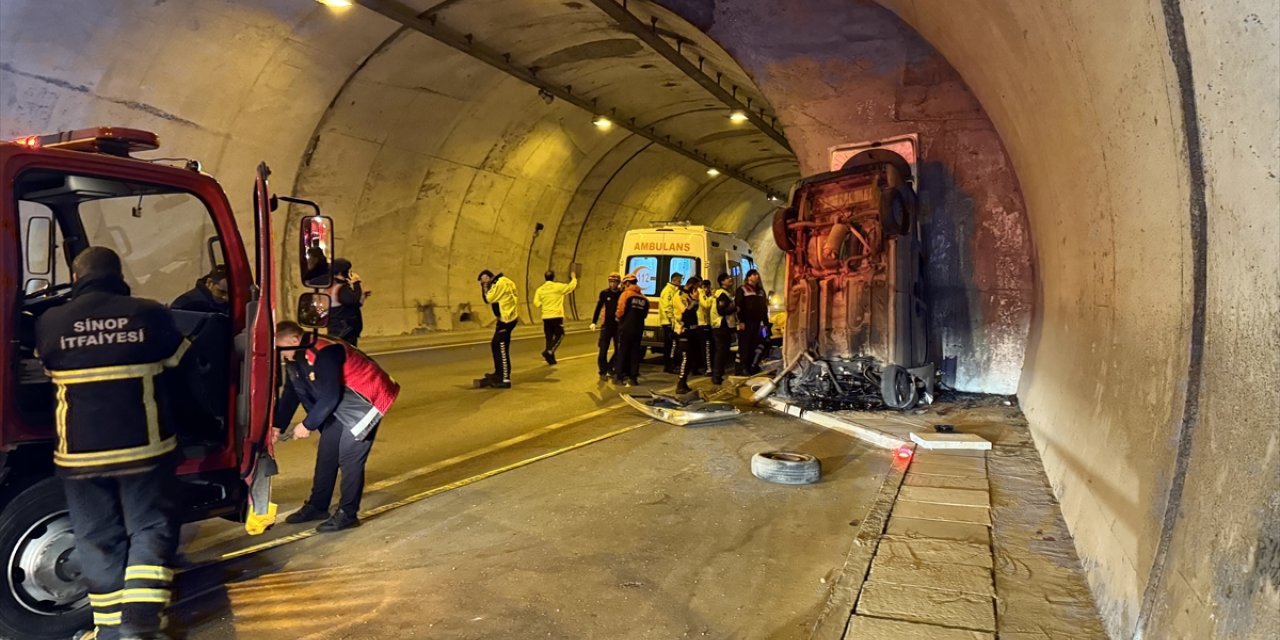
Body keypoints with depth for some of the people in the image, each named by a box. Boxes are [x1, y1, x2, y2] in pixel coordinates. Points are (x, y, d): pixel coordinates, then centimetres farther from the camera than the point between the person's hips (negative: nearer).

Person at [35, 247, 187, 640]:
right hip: (143, 446, -2)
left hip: (80, 452, 2)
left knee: (98, 539, 14)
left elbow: (42, 377, 14)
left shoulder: (49, 323, 0)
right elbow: (180, 371, 4)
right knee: (150, 531, 8)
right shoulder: (150, 315, -6)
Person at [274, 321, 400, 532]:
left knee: (349, 456, -11)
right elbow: (290, 394, 8)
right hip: (340, 407, 10)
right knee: (326, 453, 12)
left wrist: (307, 425, -16)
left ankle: (347, 514, -2)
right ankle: (317, 506, 25)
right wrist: (278, 426, -1)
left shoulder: (324, 353, -29)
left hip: (367, 399, -10)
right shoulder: (295, 359, 0)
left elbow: (330, 398, -27)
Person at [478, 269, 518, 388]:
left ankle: (506, 380, -12)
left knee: (502, 349, -12)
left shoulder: (500, 283, -13)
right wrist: (485, 288, 10)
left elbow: (490, 298, -15)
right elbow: (488, 299, 19)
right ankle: (499, 373, 30)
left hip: (506, 319, -11)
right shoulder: (498, 283, 18)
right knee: (495, 345, 19)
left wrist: (486, 288, -3)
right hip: (504, 319, 11)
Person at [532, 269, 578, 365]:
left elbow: (537, 303, 1)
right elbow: (571, 286, 3)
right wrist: (574, 278, 22)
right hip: (557, 316, -4)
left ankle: (551, 358, 12)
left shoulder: (540, 289, 3)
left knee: (549, 337, 10)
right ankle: (548, 352, -13)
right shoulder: (558, 287, -6)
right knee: (559, 335, 6)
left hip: (546, 317, 4)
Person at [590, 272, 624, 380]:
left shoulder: (622, 294, -4)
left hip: (618, 326, 0)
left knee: (618, 350, 6)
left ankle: (610, 368, 24)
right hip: (606, 325, 0)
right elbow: (598, 307, 2)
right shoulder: (604, 293, -1)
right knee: (603, 350, -1)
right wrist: (594, 322, -3)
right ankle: (603, 372, 9)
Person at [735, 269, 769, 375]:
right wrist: (741, 321, -17)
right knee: (744, 346, -7)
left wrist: (765, 321, 14)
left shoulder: (760, 290, 20)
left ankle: (752, 367, 13)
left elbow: (764, 307, 21)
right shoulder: (742, 290, -1)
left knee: (754, 345, 6)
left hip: (757, 322, 6)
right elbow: (738, 306, -9)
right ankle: (742, 368, -7)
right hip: (746, 322, -6)